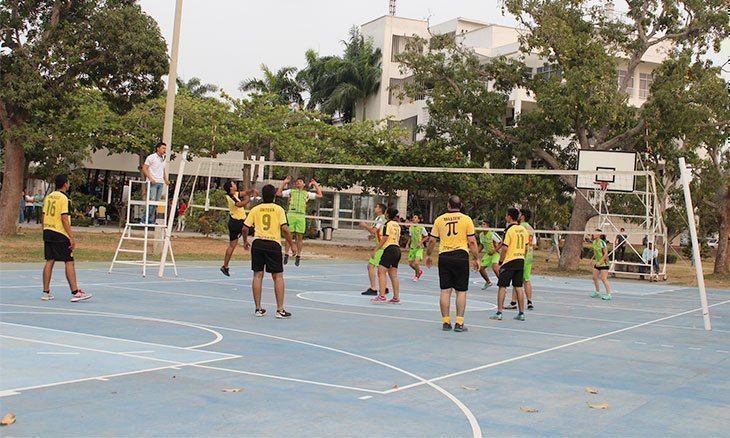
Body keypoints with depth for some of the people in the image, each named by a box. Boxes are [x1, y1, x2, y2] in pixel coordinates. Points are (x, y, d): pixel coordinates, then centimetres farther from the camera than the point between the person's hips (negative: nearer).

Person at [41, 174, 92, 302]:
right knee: (69, 262, -3)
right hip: (60, 234, -7)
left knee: (49, 261, 10)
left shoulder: (48, 197, 11)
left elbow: (43, 215, 13)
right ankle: (75, 293, -4)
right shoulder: (64, 198, -11)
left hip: (48, 232, 8)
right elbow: (64, 219, -16)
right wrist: (71, 237, -15)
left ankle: (46, 292, 10)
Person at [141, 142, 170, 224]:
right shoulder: (151, 157, -3)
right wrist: (150, 178, -17)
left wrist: (166, 180, 11)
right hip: (152, 183, -7)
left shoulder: (163, 159, 18)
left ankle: (151, 220, 9)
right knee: (151, 200, -13)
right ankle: (145, 220, -9)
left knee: (156, 202, 4)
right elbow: (144, 169, -7)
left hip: (160, 183, 7)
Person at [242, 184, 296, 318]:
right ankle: (280, 310, 1)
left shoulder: (255, 209, 6)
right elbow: (284, 228, -9)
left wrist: (245, 241, 21)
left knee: (258, 275, 8)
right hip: (274, 244, -2)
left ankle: (258, 309, 11)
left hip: (258, 243, 2)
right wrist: (291, 244, 2)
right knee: (278, 276, 4)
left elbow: (245, 228, 4)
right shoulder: (278, 209, 0)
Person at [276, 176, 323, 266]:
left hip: (301, 216, 1)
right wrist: (284, 182, 10)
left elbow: (320, 195, 17)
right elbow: (278, 193, 10)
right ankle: (286, 254, 5)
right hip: (291, 215, -1)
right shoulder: (291, 191, 16)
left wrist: (315, 184, 18)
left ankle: (298, 256, 6)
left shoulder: (307, 193, 18)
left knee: (299, 237, 0)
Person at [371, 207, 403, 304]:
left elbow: (384, 238, -12)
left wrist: (376, 249, -10)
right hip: (397, 248, 9)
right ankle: (396, 298, 9)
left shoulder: (387, 224, -7)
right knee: (393, 275, 10)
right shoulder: (397, 225, 16)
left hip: (389, 249, -9)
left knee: (381, 272, -11)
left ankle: (382, 296, -20)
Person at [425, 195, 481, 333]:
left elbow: (432, 240, 7)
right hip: (461, 256, -2)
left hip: (444, 257, 2)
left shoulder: (439, 219, 4)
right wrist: (476, 259, 5)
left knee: (445, 291, 6)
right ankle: (459, 323, 1)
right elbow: (472, 241, -3)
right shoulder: (466, 219, -1)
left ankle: (446, 322, 8)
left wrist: (428, 255, 20)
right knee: (461, 291, 4)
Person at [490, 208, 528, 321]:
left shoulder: (509, 230, -12)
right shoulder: (523, 230, 8)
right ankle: (521, 313, 10)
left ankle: (499, 313, -2)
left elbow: (505, 248, -16)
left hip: (509, 261, -6)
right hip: (520, 261, 6)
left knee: (502, 287, -1)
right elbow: (526, 248, 13)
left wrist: (500, 261, -5)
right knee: (518, 287, 10)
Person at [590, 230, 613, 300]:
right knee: (594, 278, 11)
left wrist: (600, 262, -23)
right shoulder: (594, 242, 6)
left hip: (603, 263, -9)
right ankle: (597, 293, 24)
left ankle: (608, 295, -6)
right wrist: (593, 258, 7)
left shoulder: (602, 243, -18)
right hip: (597, 263, 9)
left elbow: (606, 254, -19)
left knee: (604, 279, -11)